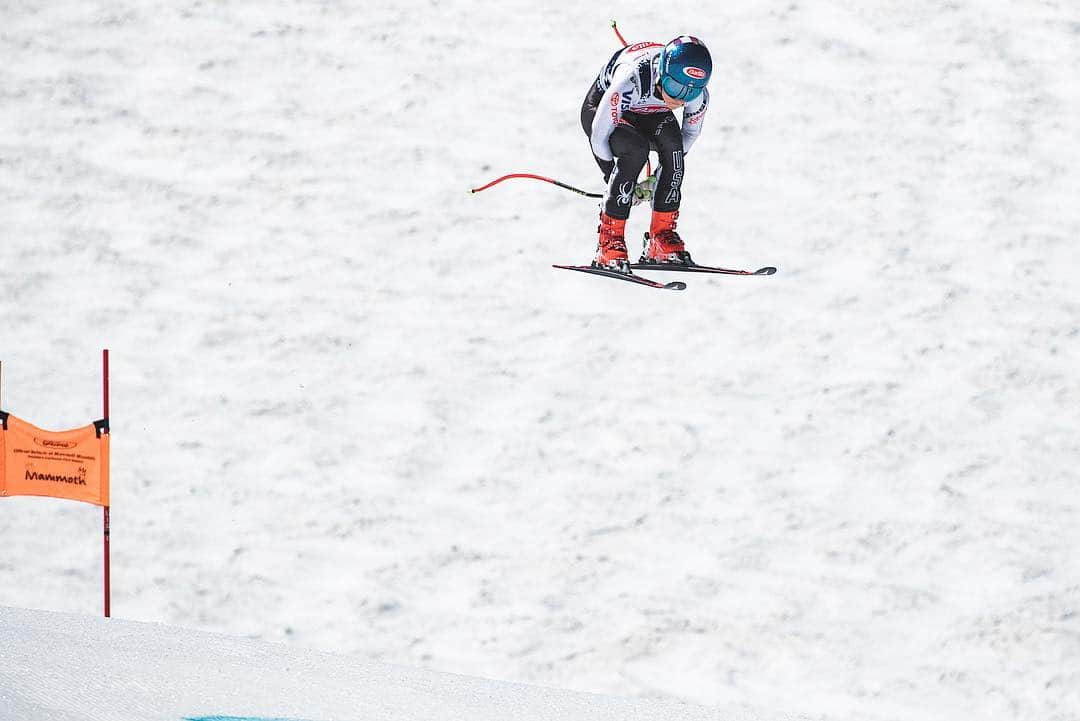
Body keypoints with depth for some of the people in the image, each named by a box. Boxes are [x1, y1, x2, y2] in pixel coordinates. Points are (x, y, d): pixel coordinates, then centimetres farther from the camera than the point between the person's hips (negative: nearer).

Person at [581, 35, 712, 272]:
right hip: (600, 111, -4)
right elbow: (599, 135, -30)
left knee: (670, 141, -28)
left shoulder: (698, 97, -27)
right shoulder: (631, 81, -43)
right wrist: (614, 179, -21)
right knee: (635, 149, -34)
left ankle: (662, 236, -18)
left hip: (649, 115, 4)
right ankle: (609, 240, -24)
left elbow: (690, 133, -4)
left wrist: (661, 179, -3)